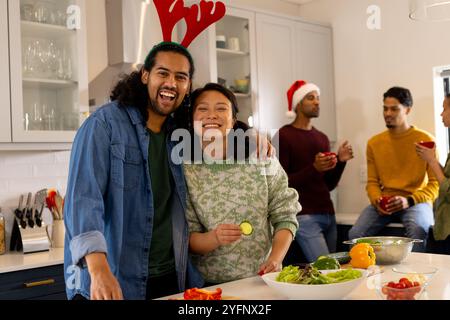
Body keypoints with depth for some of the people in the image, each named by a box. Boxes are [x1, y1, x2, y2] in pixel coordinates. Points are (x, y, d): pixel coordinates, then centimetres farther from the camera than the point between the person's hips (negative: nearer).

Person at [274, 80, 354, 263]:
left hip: (328, 214, 7)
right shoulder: (283, 136, -4)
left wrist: (340, 161, 1)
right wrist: (313, 168, -20)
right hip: (304, 216, -6)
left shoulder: (322, 138, 15)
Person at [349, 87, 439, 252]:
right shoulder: (374, 143, 11)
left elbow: (436, 183, -2)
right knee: (355, 234, -23)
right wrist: (377, 200, -9)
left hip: (416, 201, -3)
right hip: (384, 203, 3)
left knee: (417, 230, -36)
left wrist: (409, 200, -17)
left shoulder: (425, 140, -1)